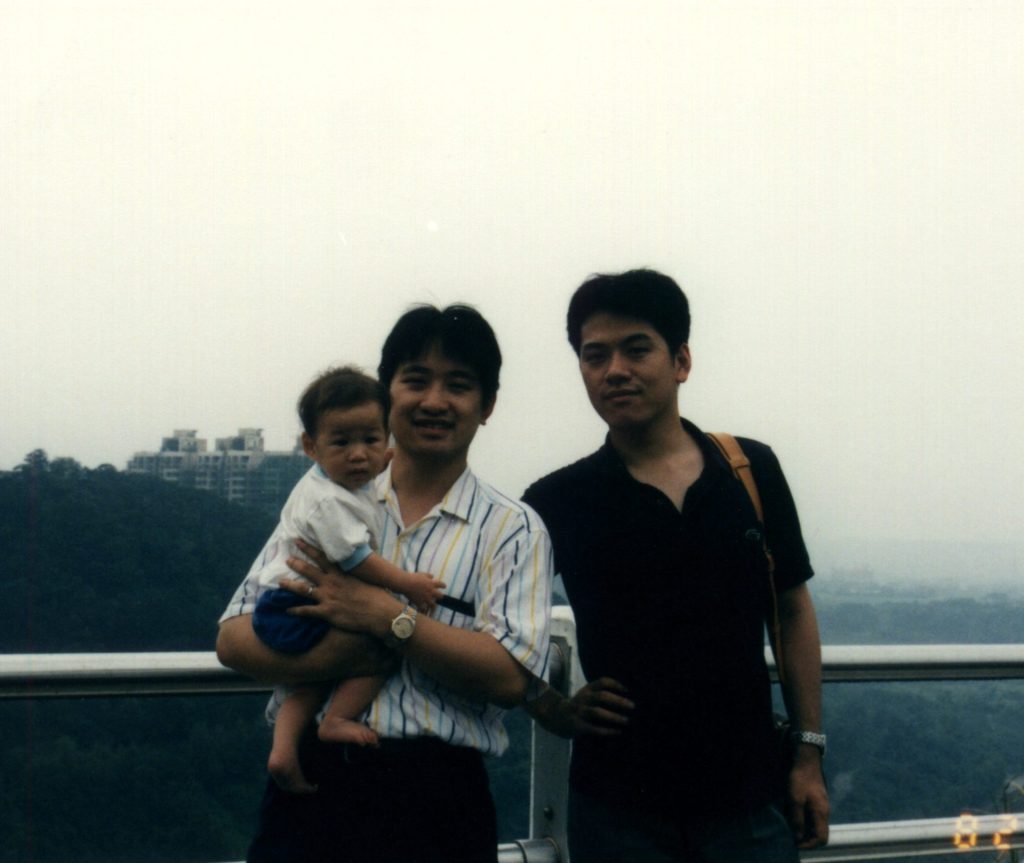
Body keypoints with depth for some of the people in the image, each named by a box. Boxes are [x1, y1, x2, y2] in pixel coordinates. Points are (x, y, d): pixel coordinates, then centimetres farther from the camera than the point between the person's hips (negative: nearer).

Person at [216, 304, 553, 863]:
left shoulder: (512, 529, 2)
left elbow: (511, 675, -11)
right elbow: (234, 639, 3)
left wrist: (383, 616, -13)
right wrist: (336, 654, -14)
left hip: (435, 803, -2)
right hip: (308, 784, 2)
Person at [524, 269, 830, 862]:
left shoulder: (752, 470, 3)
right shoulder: (559, 501, -1)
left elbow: (793, 611, 9)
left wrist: (810, 754, 6)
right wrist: (557, 711, -7)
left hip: (747, 802, 1)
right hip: (618, 810, -1)